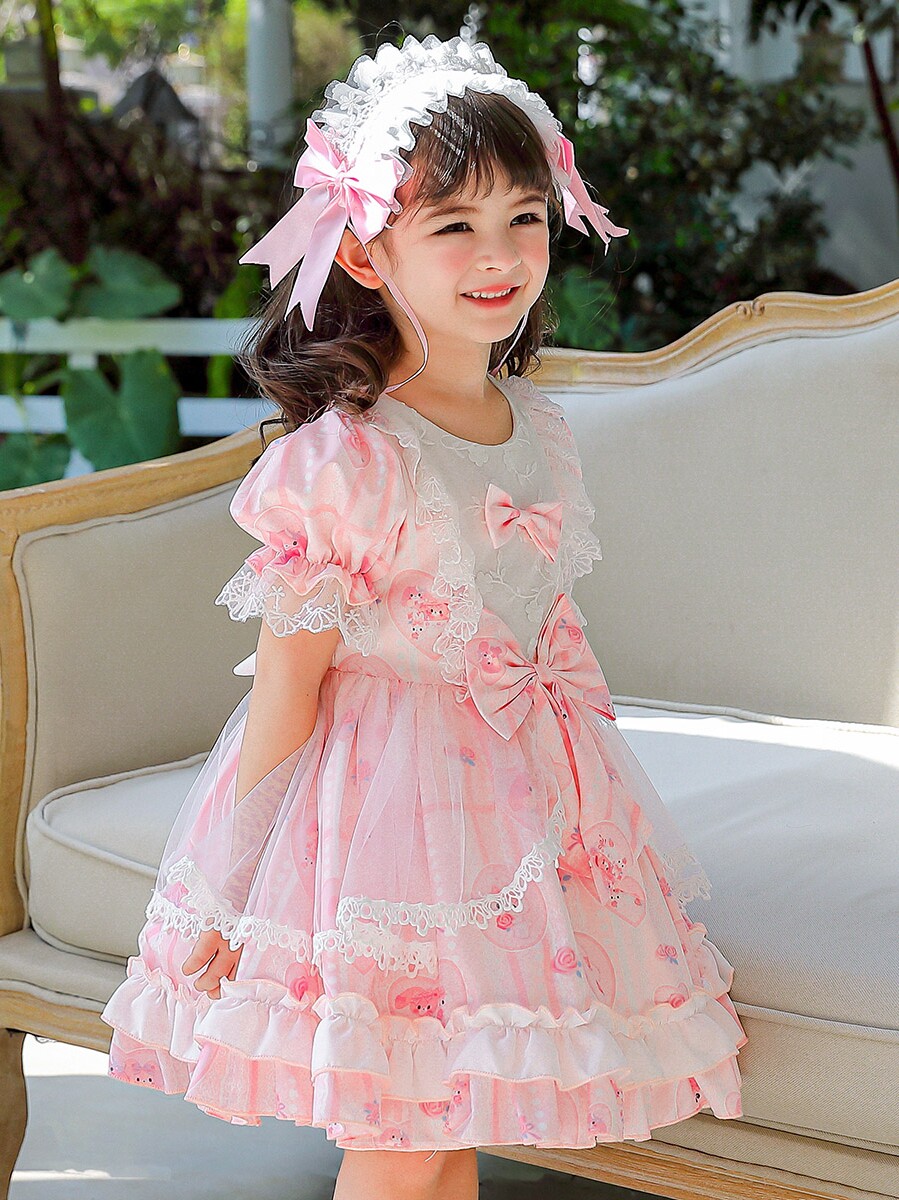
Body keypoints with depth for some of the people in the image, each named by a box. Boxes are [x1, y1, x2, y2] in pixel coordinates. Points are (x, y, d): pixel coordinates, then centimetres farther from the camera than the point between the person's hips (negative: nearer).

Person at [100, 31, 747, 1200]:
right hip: (389, 792, -6)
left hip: (522, 790, 6)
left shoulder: (541, 427, 4)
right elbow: (288, 676, -14)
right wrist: (233, 890, -11)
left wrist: (584, 790, 20)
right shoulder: (349, 457, -18)